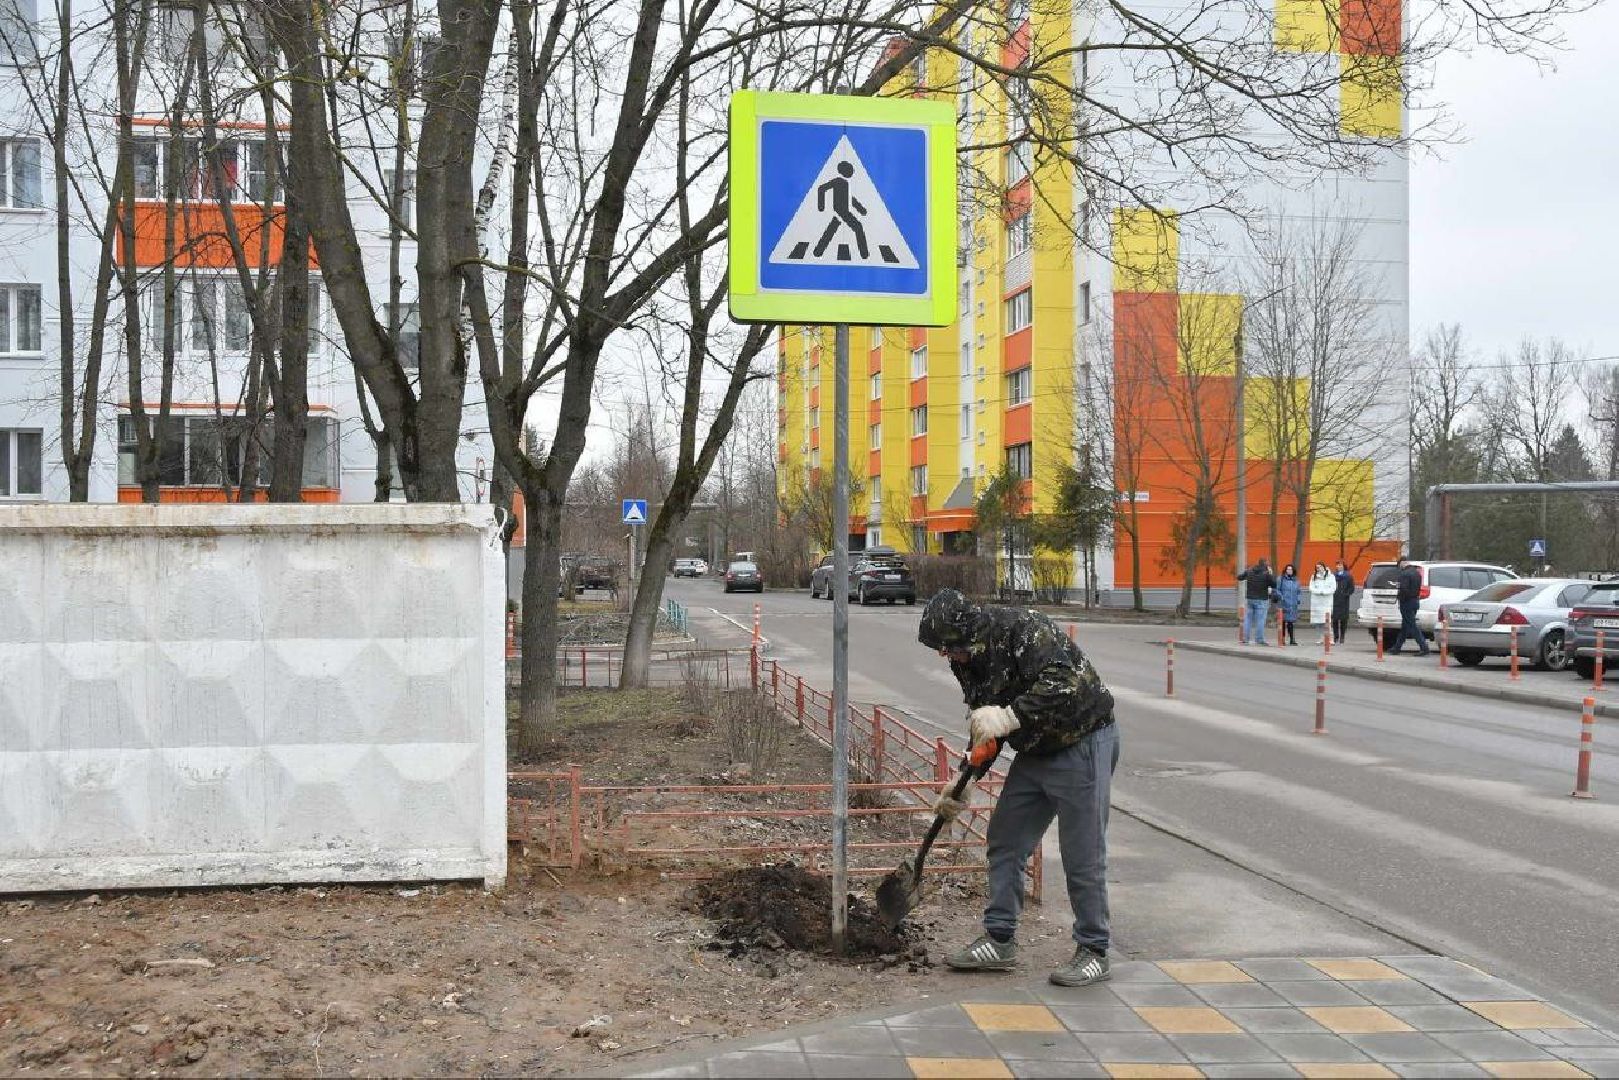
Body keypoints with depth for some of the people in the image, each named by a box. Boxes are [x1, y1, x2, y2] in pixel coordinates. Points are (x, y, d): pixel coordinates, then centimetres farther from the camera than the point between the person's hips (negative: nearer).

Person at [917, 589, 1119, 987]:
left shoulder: (1022, 629, -23)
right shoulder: (968, 658, 5)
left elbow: (1066, 682, -35)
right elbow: (984, 731, 14)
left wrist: (1011, 716, -39)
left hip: (1083, 744, -9)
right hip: (1035, 753, 9)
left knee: (1082, 856, -4)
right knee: (1005, 843, 10)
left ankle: (1094, 952, 9)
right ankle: (1000, 941, 20)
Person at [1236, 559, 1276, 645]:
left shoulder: (1249, 571, 3)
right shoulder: (1266, 574, -10)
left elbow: (1239, 577, 15)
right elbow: (1275, 584, -6)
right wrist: (1271, 573, 1)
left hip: (1250, 599, 4)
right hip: (1261, 600, -4)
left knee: (1247, 620, 9)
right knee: (1260, 621, -2)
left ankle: (1245, 639, 9)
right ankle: (1259, 640, -4)